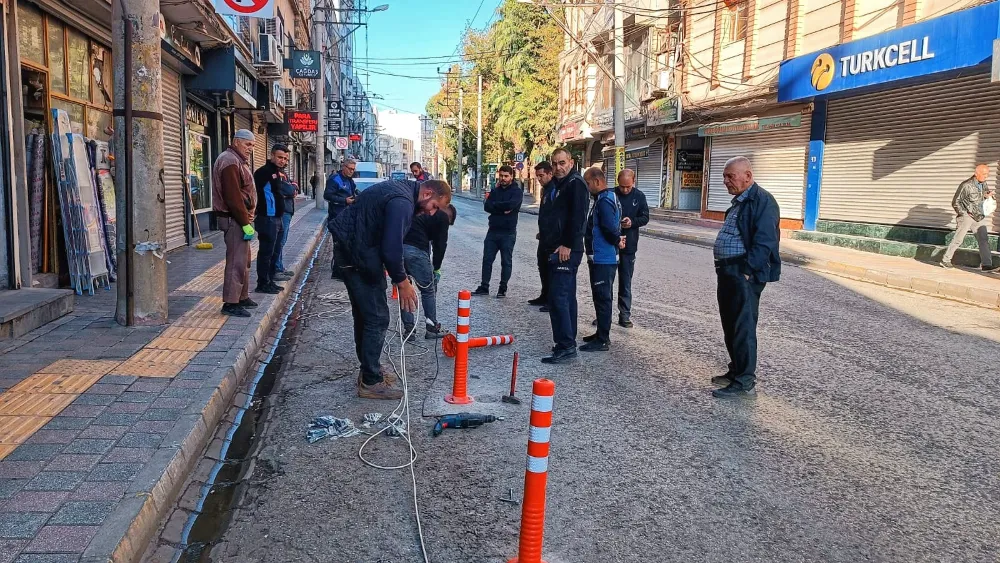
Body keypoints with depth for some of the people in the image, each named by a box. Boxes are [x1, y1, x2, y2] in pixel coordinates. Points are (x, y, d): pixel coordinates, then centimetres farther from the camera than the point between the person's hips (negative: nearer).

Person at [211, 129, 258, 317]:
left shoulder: (238, 160, 19)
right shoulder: (230, 161, -15)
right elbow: (233, 197, -23)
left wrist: (247, 220, 10)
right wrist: (246, 223, -22)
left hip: (240, 218, 11)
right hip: (235, 219, -11)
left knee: (244, 260, 18)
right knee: (237, 262, -10)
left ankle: (242, 297, 28)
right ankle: (230, 303, -6)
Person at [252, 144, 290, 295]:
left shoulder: (277, 172, 16)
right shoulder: (264, 171, -13)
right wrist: (257, 212, -22)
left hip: (276, 219, 10)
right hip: (267, 219, -10)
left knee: (274, 252, 15)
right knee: (266, 252, -5)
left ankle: (270, 281, 24)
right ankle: (263, 284, 1)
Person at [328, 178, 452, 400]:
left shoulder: (402, 190, 11)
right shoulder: (402, 202, -22)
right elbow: (391, 248, -25)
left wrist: (401, 276, 14)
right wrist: (402, 282, -13)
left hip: (350, 247, 11)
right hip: (357, 255, -11)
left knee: (364, 313, 19)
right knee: (377, 317, -6)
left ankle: (369, 369, 32)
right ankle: (371, 382, 2)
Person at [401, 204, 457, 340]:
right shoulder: (443, 217, 11)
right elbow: (440, 245, 4)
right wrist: (436, 268, 15)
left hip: (396, 247, 7)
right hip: (415, 250, -7)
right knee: (428, 290, 9)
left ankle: (408, 329, 18)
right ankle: (432, 328, 17)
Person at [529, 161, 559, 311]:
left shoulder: (555, 190, -17)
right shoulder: (546, 190, 14)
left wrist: (551, 235, -22)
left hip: (553, 239, -10)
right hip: (545, 237, 10)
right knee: (543, 268, 17)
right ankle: (545, 297, 29)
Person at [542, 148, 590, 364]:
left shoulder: (575, 183, -11)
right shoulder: (565, 184, 20)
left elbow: (577, 217, -21)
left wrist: (567, 245, -22)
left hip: (567, 250, -11)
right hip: (563, 249, 11)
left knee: (558, 296, -13)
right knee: (566, 296, 14)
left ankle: (566, 346, -11)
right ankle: (568, 343, 21)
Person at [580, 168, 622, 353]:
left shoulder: (604, 201, -18)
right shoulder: (609, 197, 15)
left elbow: (610, 228, -25)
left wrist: (617, 241, -9)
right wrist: (617, 239, 5)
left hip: (602, 259, -11)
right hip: (605, 258, 11)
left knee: (602, 298, -4)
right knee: (603, 297, 17)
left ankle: (603, 340, 2)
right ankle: (602, 334, 28)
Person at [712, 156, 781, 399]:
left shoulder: (762, 201, -13)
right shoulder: (739, 202, 18)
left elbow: (764, 242, -20)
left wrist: (747, 271, -21)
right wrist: (724, 270, 18)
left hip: (744, 275, -10)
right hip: (727, 271, 10)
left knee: (743, 327, -6)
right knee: (730, 325, 16)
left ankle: (744, 382, 1)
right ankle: (737, 370, 29)